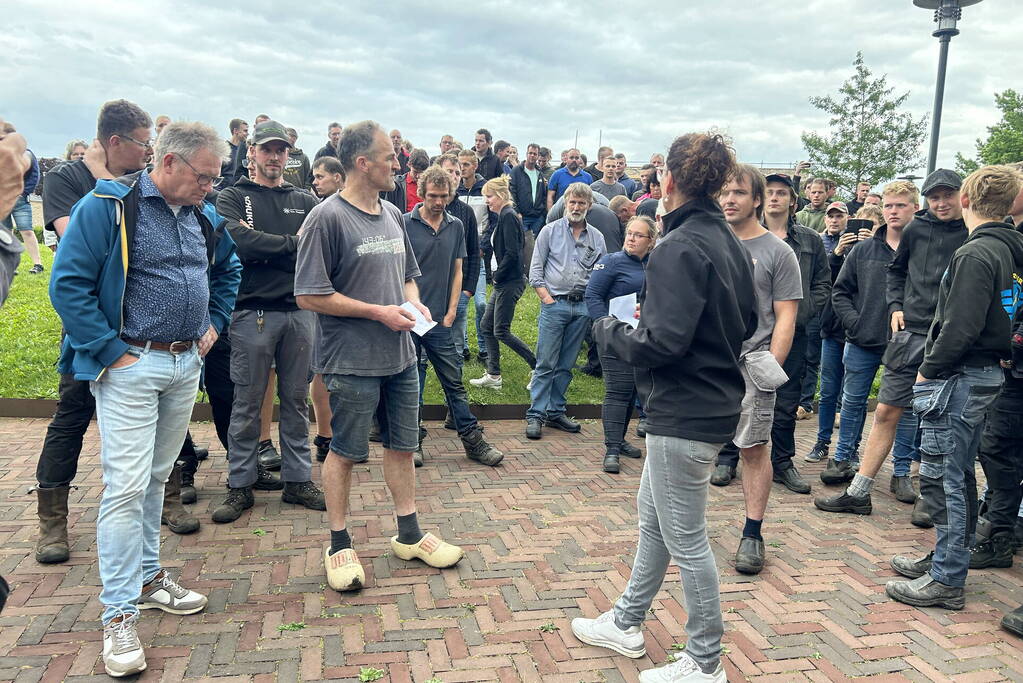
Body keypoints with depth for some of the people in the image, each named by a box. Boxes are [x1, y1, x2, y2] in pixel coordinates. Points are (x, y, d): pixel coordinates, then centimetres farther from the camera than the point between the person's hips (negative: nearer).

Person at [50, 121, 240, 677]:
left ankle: (148, 578, 31)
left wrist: (214, 323, 13)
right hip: (130, 366, -6)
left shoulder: (203, 218, 10)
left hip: (186, 365, 6)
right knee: (126, 486, -8)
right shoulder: (107, 207, -10)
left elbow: (227, 271, 27)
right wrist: (111, 351, -16)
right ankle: (119, 615, 1)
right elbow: (68, 284, -14)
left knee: (157, 478, 16)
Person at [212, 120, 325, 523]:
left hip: (299, 311, 3)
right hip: (253, 312, -3)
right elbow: (239, 243, -14)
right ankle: (241, 485, 15)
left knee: (296, 400, 10)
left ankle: (298, 480, 20)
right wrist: (291, 244, -9)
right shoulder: (233, 198, 5)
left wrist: (262, 246, -10)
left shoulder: (304, 202, 13)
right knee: (247, 402, 3)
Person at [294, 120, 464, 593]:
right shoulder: (327, 218, -13)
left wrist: (413, 303, 0)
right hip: (352, 362, -7)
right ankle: (339, 544, 23)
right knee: (345, 452, 6)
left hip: (400, 356, 7)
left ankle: (409, 535, 30)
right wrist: (378, 312, -16)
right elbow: (309, 295, -16)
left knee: (402, 446, 15)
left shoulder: (393, 215, 10)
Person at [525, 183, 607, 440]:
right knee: (545, 363, -5)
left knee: (566, 365, 9)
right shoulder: (550, 231, 3)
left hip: (582, 307, 3)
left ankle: (555, 412, 18)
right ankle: (536, 415, 1)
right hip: (554, 303, -3)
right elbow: (535, 269, 2)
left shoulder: (597, 237, 11)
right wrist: (546, 298, -7)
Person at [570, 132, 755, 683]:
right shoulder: (731, 243, 8)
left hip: (684, 415, -10)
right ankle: (626, 623, 39)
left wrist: (610, 332, -8)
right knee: (653, 518, 22)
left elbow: (662, 344, -28)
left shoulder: (678, 248, -21)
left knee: (685, 539, 5)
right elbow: (746, 324, 16)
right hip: (714, 403, 10)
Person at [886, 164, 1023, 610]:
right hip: (985, 372, 10)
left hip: (960, 376, -10)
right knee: (958, 474, 18)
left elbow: (961, 327, -24)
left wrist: (929, 371, -13)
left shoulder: (976, 253, -18)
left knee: (942, 477, -3)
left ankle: (947, 581, 4)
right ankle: (947, 557, 31)